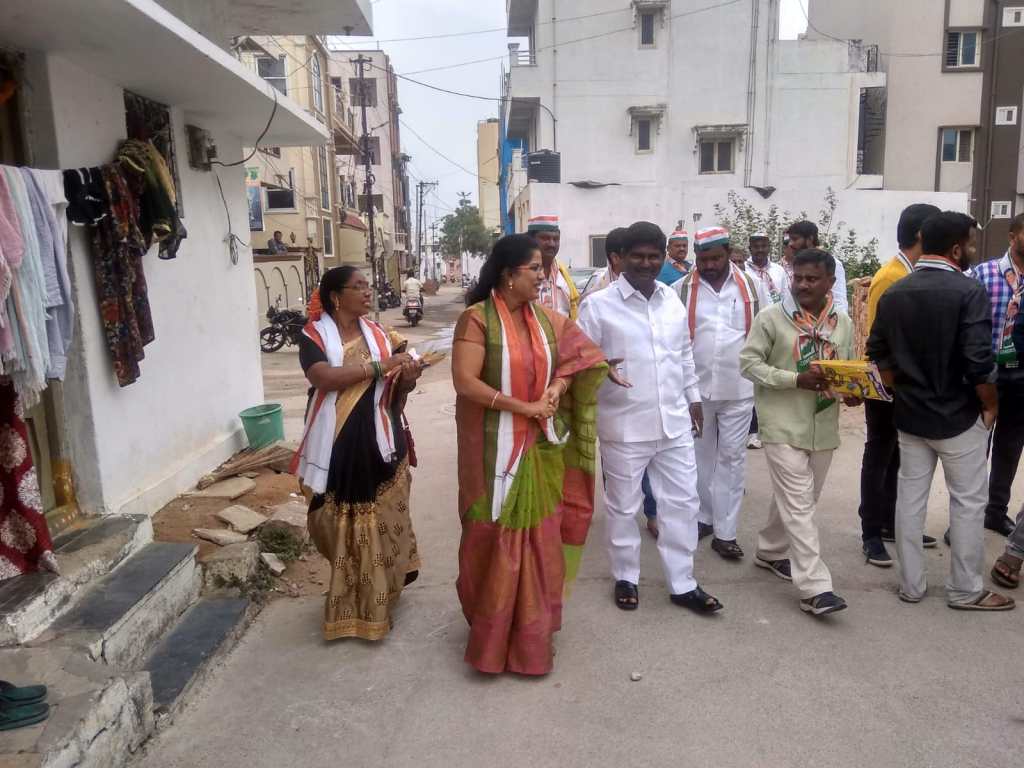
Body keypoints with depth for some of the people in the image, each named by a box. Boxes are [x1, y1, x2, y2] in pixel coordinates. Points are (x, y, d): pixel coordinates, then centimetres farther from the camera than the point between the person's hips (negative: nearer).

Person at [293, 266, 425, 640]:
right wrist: (380, 366, -24)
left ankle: (375, 605, 27)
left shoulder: (379, 334, 6)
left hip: (378, 444, 3)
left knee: (382, 525, 8)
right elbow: (324, 377, -24)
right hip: (336, 447, -2)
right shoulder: (314, 336, -5)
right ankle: (347, 603, 31)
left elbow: (396, 392, 12)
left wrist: (407, 379, -12)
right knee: (339, 528, 8)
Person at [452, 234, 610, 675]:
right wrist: (523, 407, -19)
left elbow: (574, 360, 11)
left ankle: (532, 631, 34)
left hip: (541, 446, 6)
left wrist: (555, 389, -10)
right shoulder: (477, 318, -14)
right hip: (495, 447, -5)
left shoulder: (546, 318, 4)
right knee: (497, 539, 7)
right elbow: (465, 382, -20)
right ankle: (494, 632, 27)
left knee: (539, 537, 14)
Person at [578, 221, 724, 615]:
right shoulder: (598, 305, -10)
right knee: (623, 507, 10)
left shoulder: (673, 300, 8)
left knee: (682, 502, 11)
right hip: (624, 426, -5)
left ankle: (682, 583, 26)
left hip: (674, 423, 5)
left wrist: (693, 397, 19)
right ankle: (626, 578, 30)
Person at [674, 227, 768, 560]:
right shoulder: (681, 289, -1)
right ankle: (702, 516, 29)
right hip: (695, 387, 0)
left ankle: (725, 532, 10)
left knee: (732, 457, 4)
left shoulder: (752, 285, 2)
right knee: (700, 454, 13)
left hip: (739, 388, 0)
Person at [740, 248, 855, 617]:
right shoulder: (771, 317, -7)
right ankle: (814, 588, -5)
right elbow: (749, 362, -9)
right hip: (784, 426, -5)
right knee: (798, 505, -7)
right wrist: (796, 380, -19)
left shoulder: (843, 322, 7)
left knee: (798, 499, 17)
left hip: (824, 427, 6)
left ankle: (770, 551, 39)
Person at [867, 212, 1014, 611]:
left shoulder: (894, 292, 3)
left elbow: (878, 352, 7)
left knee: (909, 497, 11)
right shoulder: (969, 291, -16)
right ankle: (965, 590, 20)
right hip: (958, 416, -5)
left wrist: (903, 391, 14)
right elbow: (978, 360, -21)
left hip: (910, 414, 5)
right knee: (968, 502, 9)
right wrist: (990, 405, -6)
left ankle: (911, 585, 20)